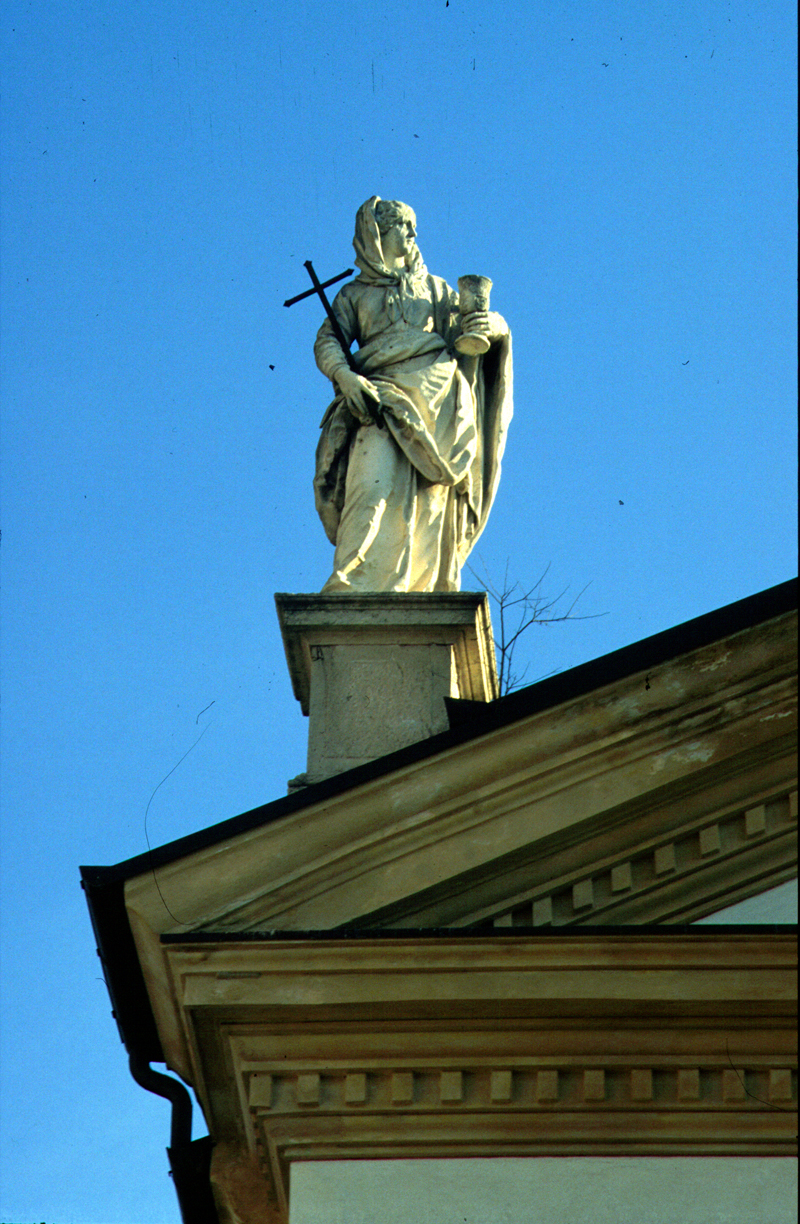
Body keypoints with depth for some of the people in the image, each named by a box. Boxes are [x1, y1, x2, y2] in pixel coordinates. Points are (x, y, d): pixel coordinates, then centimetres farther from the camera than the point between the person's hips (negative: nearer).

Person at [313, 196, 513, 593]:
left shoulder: (433, 288, 27)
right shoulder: (354, 294, 21)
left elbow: (468, 325, 23)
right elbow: (327, 342, 10)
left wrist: (492, 325, -3)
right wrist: (346, 377, -12)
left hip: (438, 397, 2)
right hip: (383, 398, -2)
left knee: (432, 503, -11)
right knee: (374, 487, -23)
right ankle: (351, 590, -32)